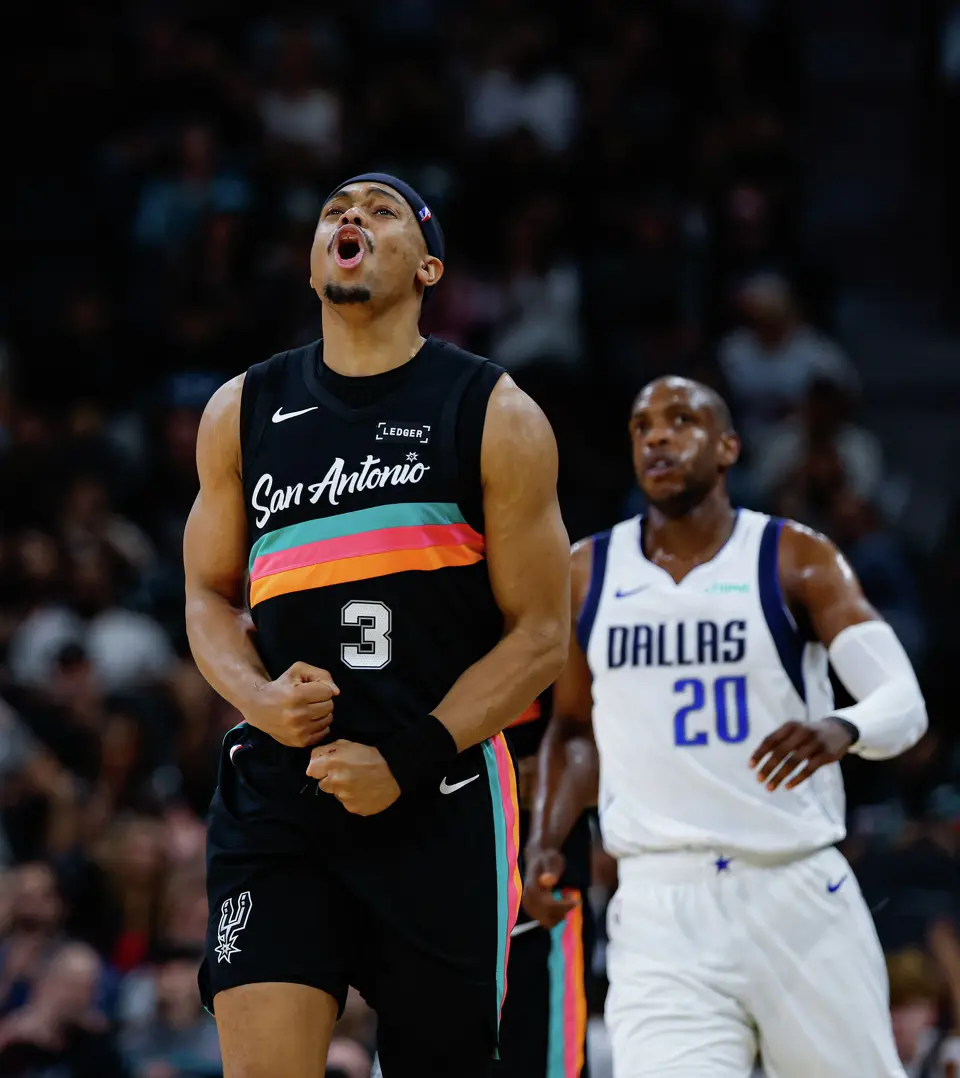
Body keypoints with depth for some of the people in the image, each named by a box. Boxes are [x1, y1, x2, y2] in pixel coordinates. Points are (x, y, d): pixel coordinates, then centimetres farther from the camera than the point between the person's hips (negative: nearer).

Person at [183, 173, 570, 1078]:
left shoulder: (496, 418, 0)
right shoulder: (244, 412, 9)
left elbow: (541, 636, -1)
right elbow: (208, 595, 18)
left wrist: (409, 757, -13)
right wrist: (259, 697, -5)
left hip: (440, 800, -1)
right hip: (277, 791, 2)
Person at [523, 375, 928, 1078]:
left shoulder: (797, 562, 0)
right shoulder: (586, 574, 10)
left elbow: (904, 700, -10)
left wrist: (842, 730, -33)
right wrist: (548, 844, 6)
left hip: (800, 895, -1)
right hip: (661, 910, 1)